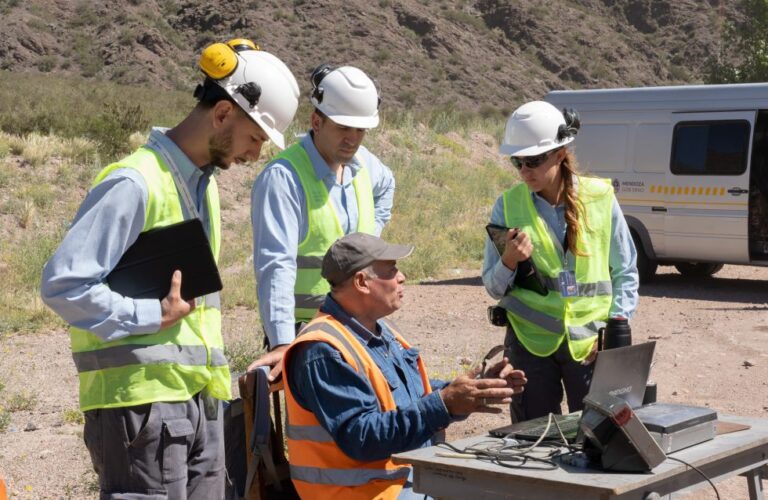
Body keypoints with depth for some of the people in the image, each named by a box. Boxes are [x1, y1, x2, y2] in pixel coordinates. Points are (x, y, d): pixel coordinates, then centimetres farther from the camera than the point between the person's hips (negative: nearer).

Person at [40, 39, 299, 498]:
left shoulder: (205, 182, 15)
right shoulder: (135, 182, -14)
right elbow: (63, 282, -18)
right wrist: (152, 317, -18)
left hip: (201, 395, 9)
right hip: (141, 397, -8)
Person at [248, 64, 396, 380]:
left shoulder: (363, 163, 5)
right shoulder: (283, 177, -19)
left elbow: (385, 186, 32)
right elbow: (276, 265, -28)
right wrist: (282, 344, -37)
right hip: (301, 329, -7)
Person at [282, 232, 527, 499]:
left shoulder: (381, 328, 12)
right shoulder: (323, 353, -20)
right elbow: (361, 438, -27)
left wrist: (477, 388, 7)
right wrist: (445, 405, -30)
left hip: (419, 477, 10)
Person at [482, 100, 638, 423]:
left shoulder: (600, 198, -1)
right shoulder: (509, 205, 0)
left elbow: (625, 272, 8)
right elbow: (493, 287, 5)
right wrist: (509, 261, -15)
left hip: (590, 343, 0)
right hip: (530, 340, 1)